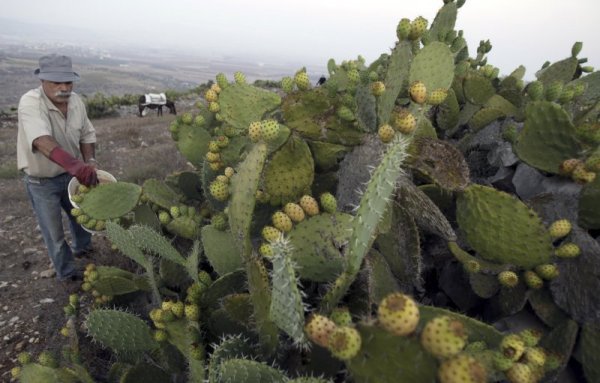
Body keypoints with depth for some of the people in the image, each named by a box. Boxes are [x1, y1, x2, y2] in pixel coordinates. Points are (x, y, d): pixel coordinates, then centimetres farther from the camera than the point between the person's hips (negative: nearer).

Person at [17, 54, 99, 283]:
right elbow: (43, 141, -46)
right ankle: (67, 273, 31)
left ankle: (83, 248, 53)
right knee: (54, 231, 9)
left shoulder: (76, 102, -10)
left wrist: (89, 162, -16)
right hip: (41, 181, -5)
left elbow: (87, 134, 1)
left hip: (70, 173, 5)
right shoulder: (30, 103, -29)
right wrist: (75, 164, -61)